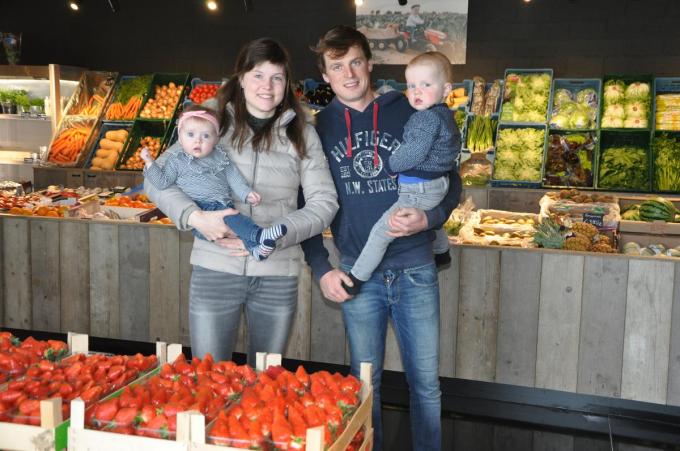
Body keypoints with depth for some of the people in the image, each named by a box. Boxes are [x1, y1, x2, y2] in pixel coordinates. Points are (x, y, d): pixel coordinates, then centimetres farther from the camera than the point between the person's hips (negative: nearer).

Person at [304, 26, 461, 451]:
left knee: (426, 382, 8)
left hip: (416, 270, -1)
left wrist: (429, 218, -14)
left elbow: (452, 181, 5)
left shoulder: (410, 112, 1)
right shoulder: (319, 129, 4)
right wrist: (321, 269, -1)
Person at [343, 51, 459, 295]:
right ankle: (441, 252, 63)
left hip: (419, 190, -11)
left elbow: (414, 153, -30)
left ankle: (356, 279, -7)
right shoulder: (444, 115, 8)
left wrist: (389, 165, -13)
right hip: (439, 185, 11)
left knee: (381, 231, -11)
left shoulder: (428, 117, -22)